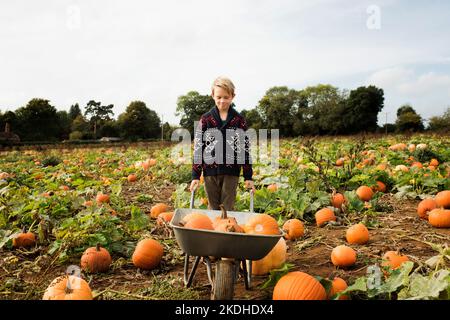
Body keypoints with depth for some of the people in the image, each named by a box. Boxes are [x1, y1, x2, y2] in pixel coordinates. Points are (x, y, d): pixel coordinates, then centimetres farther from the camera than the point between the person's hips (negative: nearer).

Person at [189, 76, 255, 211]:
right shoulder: (205, 119, 1)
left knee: (228, 208, 5)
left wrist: (248, 176, 0)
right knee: (212, 207, 11)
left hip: (231, 171, -1)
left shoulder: (239, 120, 0)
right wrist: (195, 175, -2)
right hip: (210, 170, 1)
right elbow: (198, 148, 1)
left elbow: (245, 148, 2)